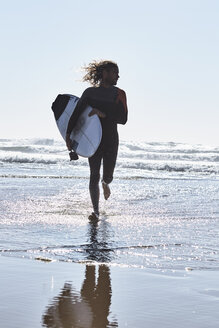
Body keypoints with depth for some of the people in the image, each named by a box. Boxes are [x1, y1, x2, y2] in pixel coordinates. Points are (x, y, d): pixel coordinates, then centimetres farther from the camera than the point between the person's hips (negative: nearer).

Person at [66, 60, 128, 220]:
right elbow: (76, 113, -2)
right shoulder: (90, 92, 3)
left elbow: (123, 119, -8)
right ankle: (96, 212, -9)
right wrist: (68, 134, -13)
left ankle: (105, 183, 44)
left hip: (111, 139, 1)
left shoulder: (119, 94, 3)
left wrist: (103, 114, -20)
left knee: (108, 176, 4)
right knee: (94, 174, -11)